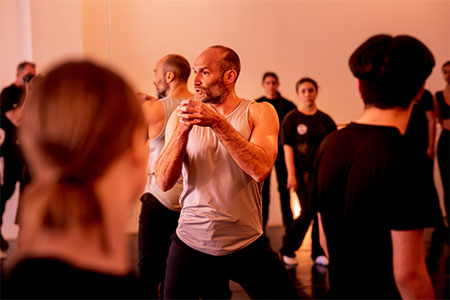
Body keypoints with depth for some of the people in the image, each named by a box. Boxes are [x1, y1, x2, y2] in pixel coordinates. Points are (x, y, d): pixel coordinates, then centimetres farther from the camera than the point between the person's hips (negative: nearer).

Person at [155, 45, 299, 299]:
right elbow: (164, 182, -7)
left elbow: (261, 170, -18)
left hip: (247, 244, -1)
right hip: (191, 243, 1)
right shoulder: (182, 116, 3)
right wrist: (183, 130, -19)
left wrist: (218, 124, -23)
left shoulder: (259, 112, -1)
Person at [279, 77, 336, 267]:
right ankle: (287, 250, 8)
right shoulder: (291, 119, -1)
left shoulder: (325, 119, 9)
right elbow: (288, 147, -6)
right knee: (308, 212, -8)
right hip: (303, 173, -4)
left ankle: (318, 253, 18)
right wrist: (291, 174, -13)